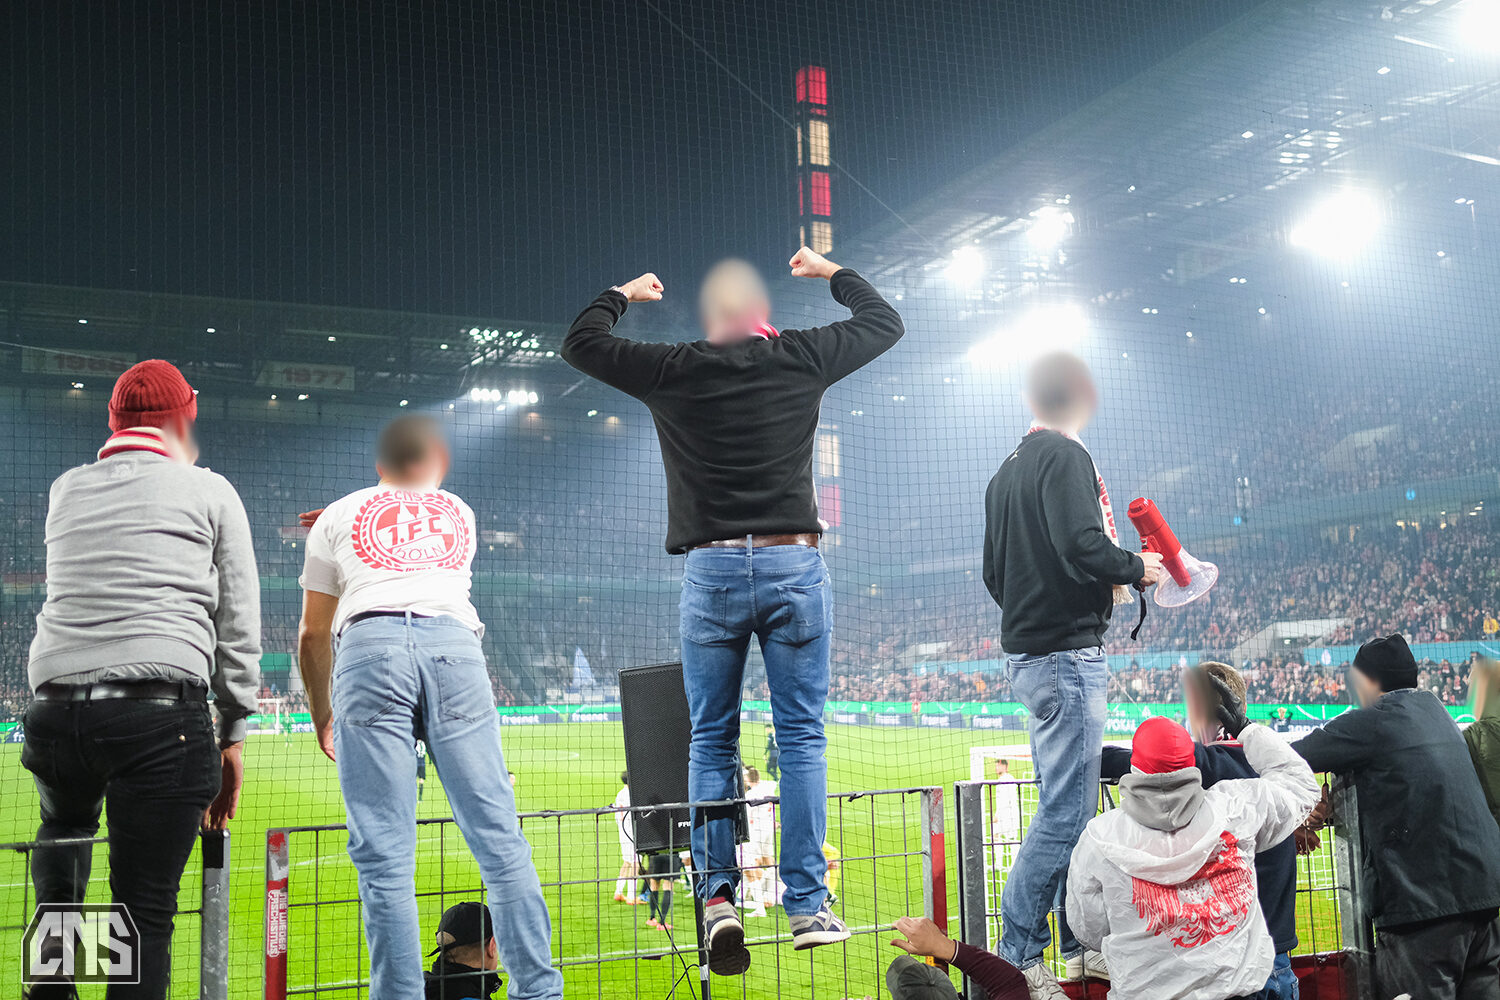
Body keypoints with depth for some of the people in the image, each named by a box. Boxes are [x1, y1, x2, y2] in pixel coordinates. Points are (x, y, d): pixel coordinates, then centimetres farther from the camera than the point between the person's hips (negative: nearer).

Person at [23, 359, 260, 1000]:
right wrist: (233, 734, 11)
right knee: (145, 917, -2)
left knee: (64, 825, 35)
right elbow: (238, 626, 6)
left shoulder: (65, 490, 17)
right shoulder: (209, 492, 8)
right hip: (162, 717, -4)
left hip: (54, 709, 4)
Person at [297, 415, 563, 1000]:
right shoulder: (460, 513, 31)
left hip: (369, 645, -1)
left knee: (384, 857, -3)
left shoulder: (339, 516, 26)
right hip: (455, 643, 1)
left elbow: (312, 635, 25)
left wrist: (322, 717, 38)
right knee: (499, 841, -1)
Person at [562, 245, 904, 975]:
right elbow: (884, 323, 20)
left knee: (711, 741, 9)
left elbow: (580, 342, 17)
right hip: (794, 565, 0)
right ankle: (808, 906, 4)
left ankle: (717, 895, 0)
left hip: (711, 572, 0)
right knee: (801, 736, 4)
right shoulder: (799, 359, 4)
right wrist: (831, 272, 34)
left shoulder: (674, 371, 3)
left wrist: (623, 294, 33)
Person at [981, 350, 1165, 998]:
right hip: (1066, 651, -10)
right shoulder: (1065, 457, -10)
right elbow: (1082, 545, -24)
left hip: (1025, 649, 10)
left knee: (1072, 804, 15)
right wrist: (1136, 569, -7)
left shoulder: (1005, 472, 16)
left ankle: (1079, 946, 22)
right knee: (1066, 809, -7)